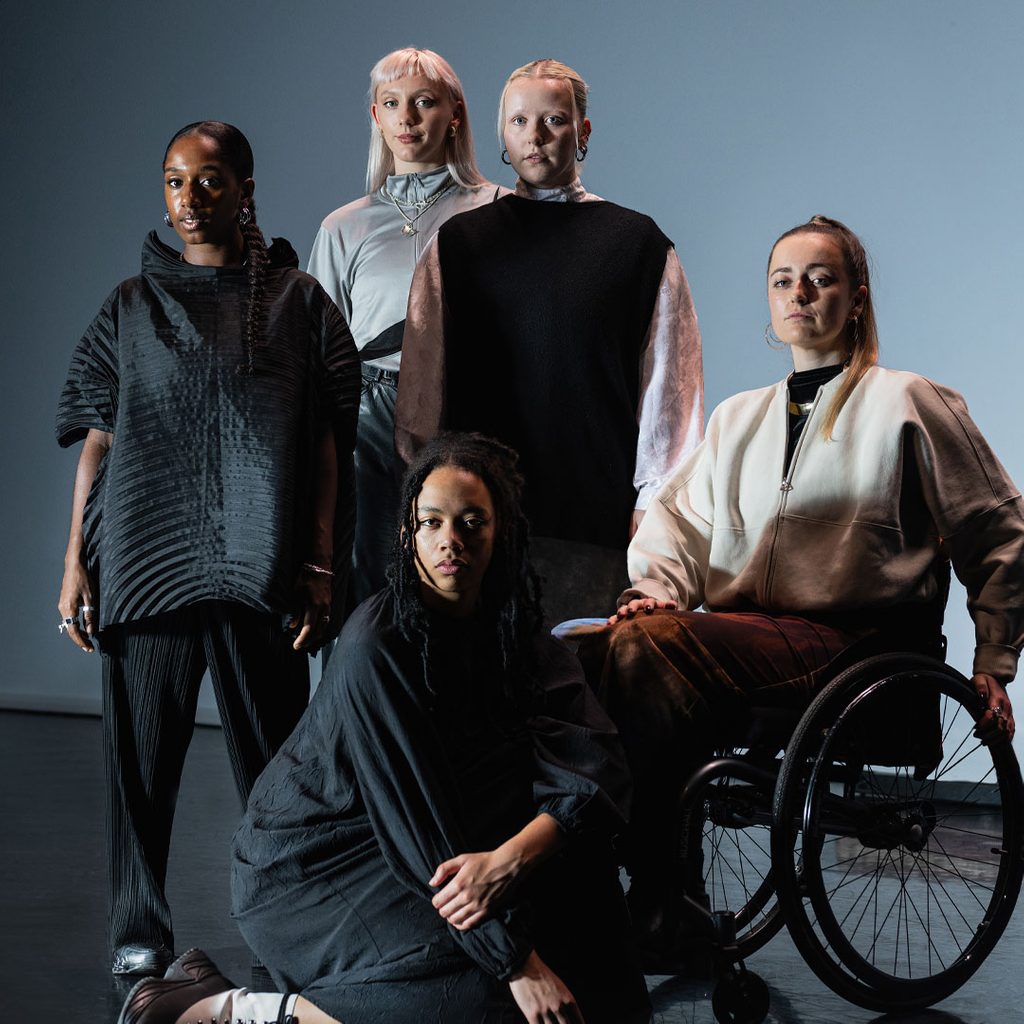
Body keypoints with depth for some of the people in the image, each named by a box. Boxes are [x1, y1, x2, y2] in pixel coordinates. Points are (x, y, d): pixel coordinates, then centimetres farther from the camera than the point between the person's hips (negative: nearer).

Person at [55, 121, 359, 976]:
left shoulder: (298, 300, 6)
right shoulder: (133, 306, 10)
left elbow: (328, 444, 3)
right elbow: (97, 439, 9)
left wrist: (321, 567, -4)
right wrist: (76, 562, 2)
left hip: (261, 566, -1)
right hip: (147, 560, 1)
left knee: (273, 756, 0)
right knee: (144, 748, 2)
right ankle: (140, 930, 13)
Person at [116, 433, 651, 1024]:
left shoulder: (512, 632, -3)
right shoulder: (377, 647, -22)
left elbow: (599, 766, -13)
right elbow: (417, 824, -25)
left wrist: (510, 859, -32)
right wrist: (517, 964, -28)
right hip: (307, 867, -6)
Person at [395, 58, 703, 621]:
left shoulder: (637, 242, 7)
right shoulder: (458, 242, 12)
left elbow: (667, 385, 6)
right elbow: (421, 378, 12)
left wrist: (651, 504, 0)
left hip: (598, 512, -1)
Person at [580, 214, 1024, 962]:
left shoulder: (906, 404, 10)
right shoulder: (738, 417, 26)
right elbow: (679, 516, 19)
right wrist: (658, 587, -4)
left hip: (850, 641, -5)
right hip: (741, 633, 5)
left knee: (646, 647, -33)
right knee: (590, 646, -27)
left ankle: (654, 905, -28)